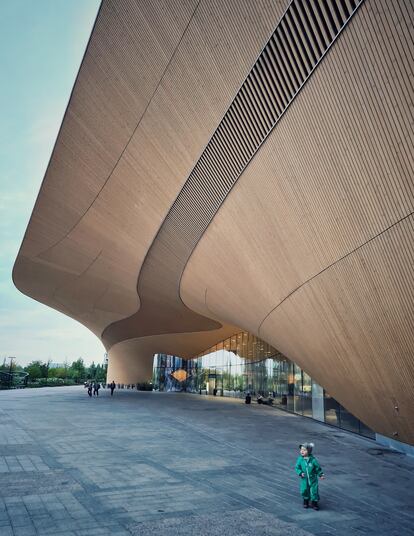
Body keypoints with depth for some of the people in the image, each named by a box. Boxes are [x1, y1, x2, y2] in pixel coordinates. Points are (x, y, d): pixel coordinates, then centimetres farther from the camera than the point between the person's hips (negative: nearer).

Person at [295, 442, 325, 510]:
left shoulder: (313, 459, -15)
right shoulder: (300, 459, -12)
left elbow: (318, 468, -2)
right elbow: (297, 467, -6)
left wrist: (321, 474, -7)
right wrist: (300, 473, -20)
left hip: (313, 479, -1)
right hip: (304, 479, 1)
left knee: (314, 491, 3)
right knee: (304, 490, 10)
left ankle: (314, 502, 25)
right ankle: (306, 501, 35)